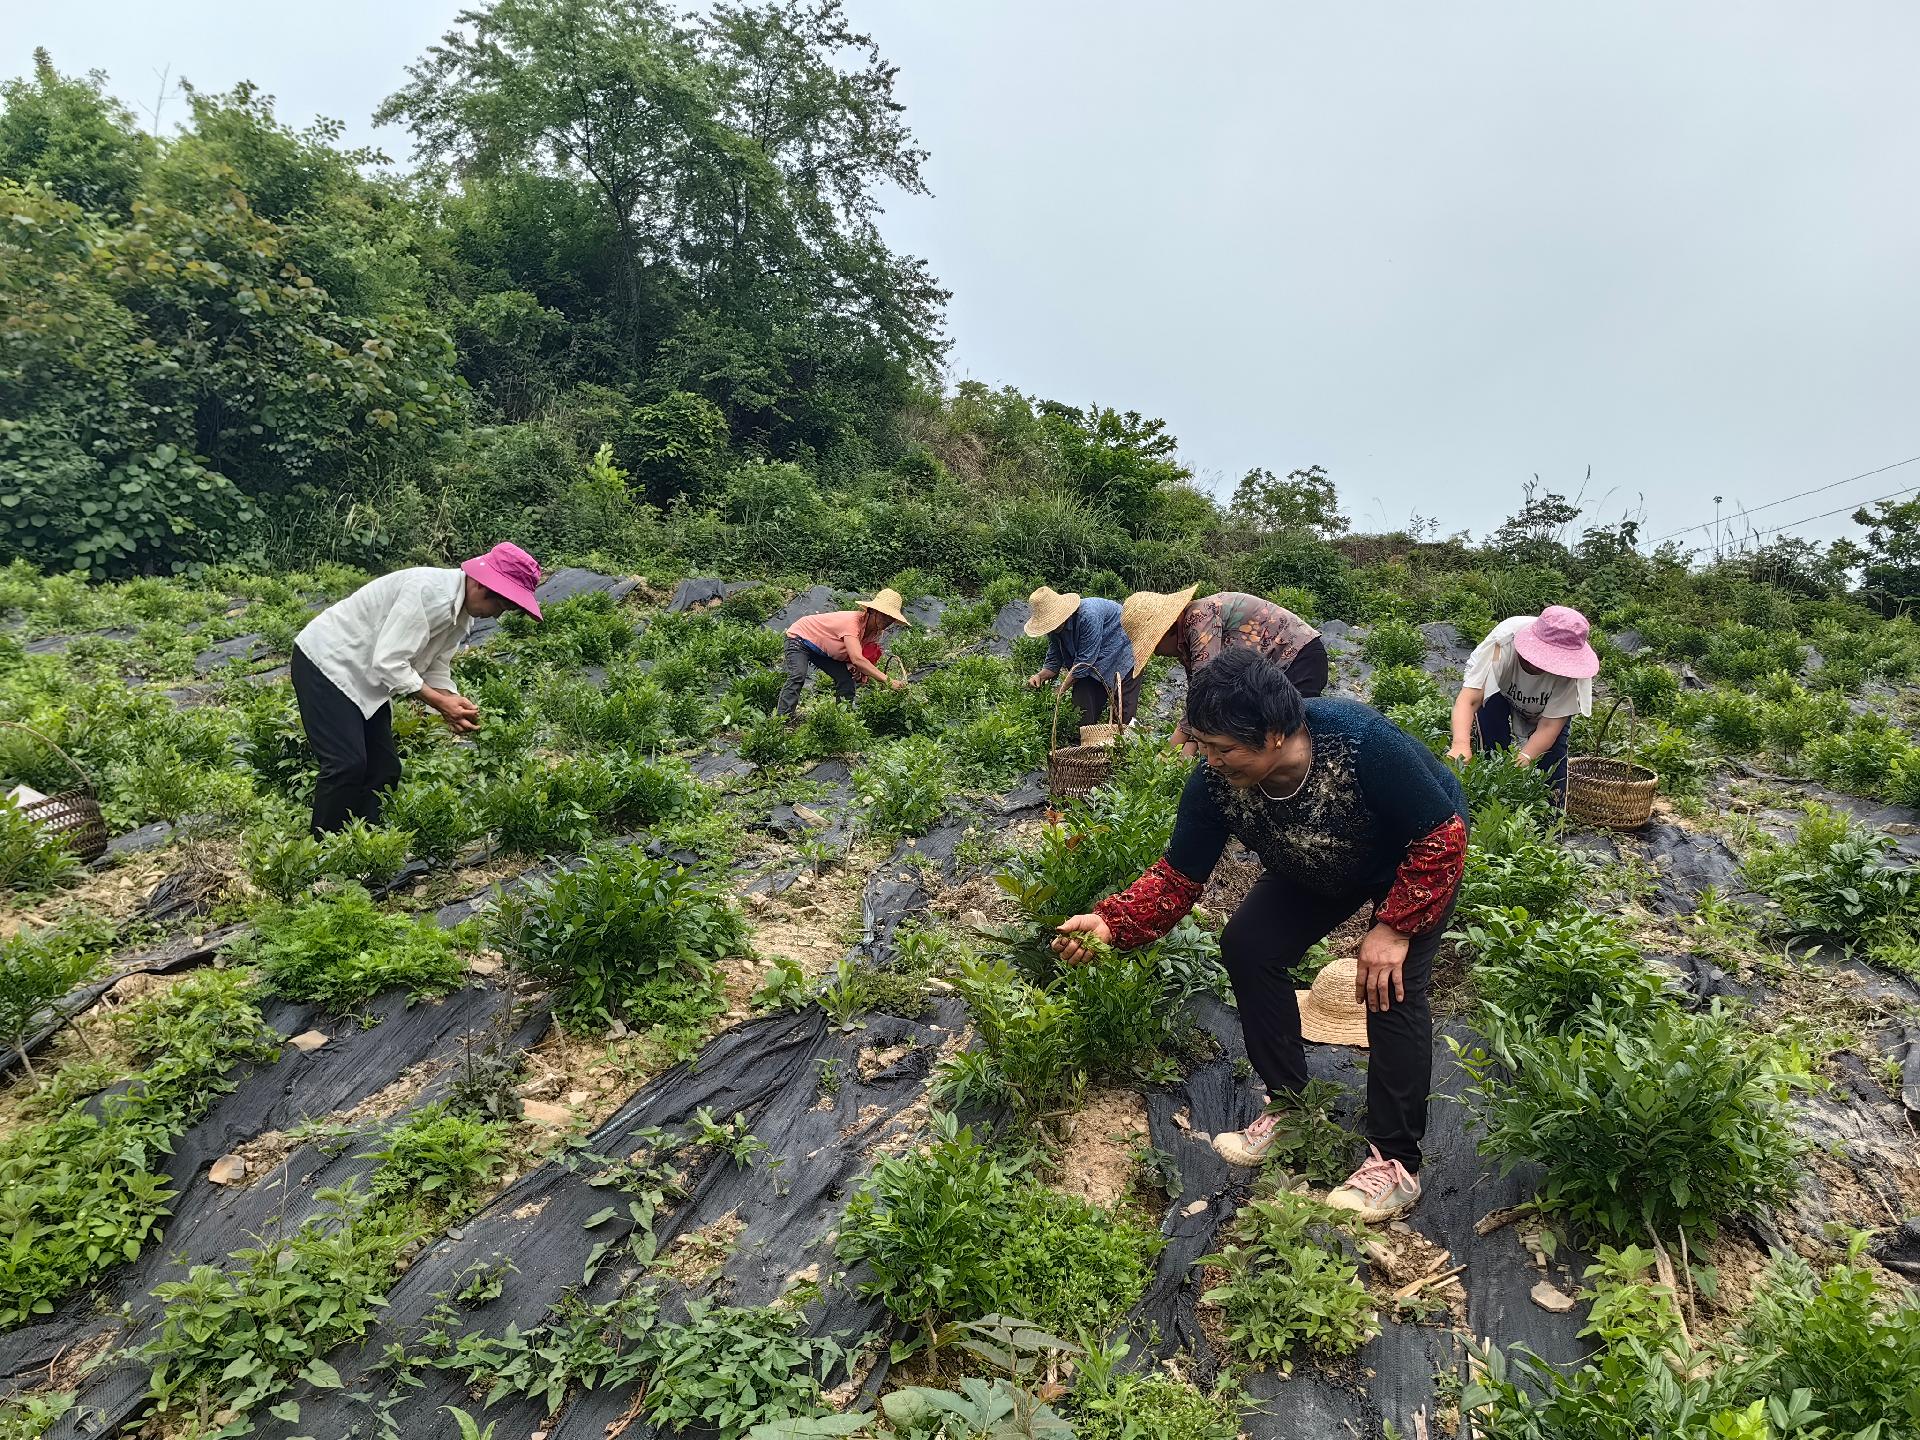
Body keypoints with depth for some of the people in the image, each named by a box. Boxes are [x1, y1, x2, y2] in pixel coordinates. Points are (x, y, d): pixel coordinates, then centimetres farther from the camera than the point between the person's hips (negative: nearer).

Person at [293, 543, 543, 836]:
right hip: (325, 661, -10)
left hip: (364, 677, 10)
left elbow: (435, 669, 6)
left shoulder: (462, 614, 1)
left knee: (383, 769, 5)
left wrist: (453, 703, -13)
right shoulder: (431, 591, -29)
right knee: (347, 765, -17)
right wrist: (440, 702, -27)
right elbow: (388, 662, -30)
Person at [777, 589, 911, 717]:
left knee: (846, 680, -5)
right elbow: (857, 659, -49)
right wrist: (889, 681, -52)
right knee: (798, 677, -28)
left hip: (826, 651, 8)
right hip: (801, 637, -8)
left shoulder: (875, 631, -11)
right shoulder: (853, 621, -38)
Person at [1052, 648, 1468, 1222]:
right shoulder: (1215, 782, -28)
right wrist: (1110, 923, -33)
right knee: (1247, 946, -8)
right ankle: (1289, 1106, 9)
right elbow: (1178, 877, -19)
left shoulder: (1360, 740, -42)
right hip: (1317, 870, 5)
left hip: (1417, 859, -5)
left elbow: (1443, 834, -29)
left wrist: (1395, 927, -29)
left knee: (1391, 985, -20)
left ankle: (1396, 1164, -4)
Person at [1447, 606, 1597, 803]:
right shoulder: (1503, 645, -39)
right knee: (1491, 701, -33)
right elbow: (1469, 699, -46)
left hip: (1544, 708, 0)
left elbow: (1550, 725, -31)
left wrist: (1525, 757, -48)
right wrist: (1461, 745, -62)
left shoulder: (1574, 664, -34)